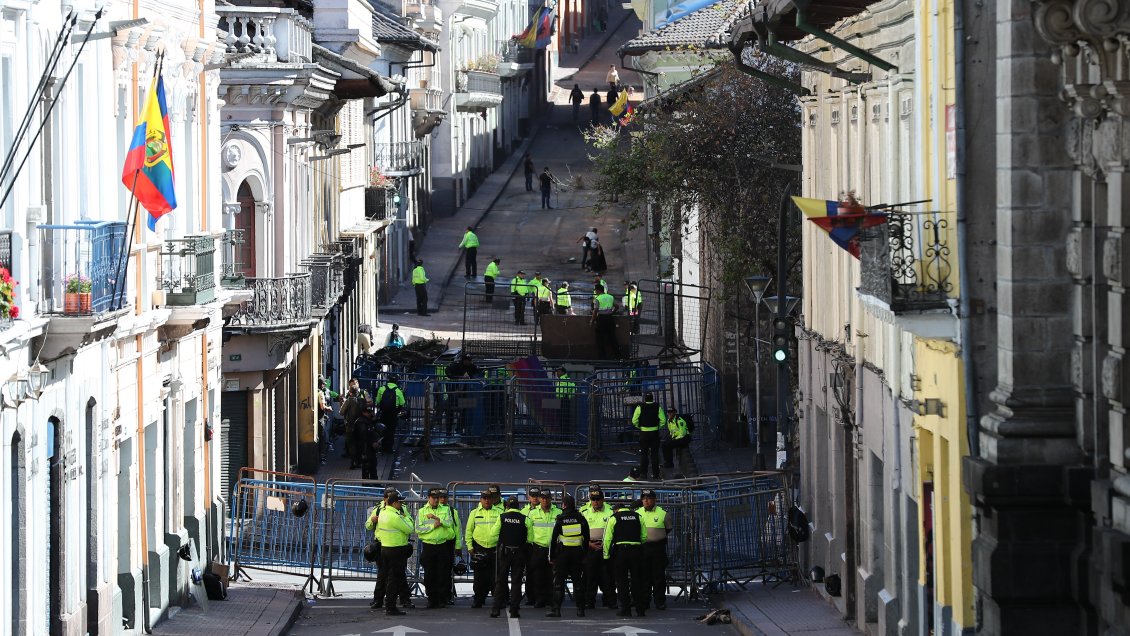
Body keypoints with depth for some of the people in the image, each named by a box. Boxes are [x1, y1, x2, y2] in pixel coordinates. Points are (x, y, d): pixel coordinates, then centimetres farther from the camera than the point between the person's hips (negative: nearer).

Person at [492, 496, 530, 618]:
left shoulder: (502, 517, -4)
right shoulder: (524, 519, -5)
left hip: (503, 552, 0)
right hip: (519, 552, 0)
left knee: (500, 581, 9)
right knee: (516, 581, 5)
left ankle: (496, 609, 4)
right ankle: (514, 611, 3)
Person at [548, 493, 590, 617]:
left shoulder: (560, 520, -7)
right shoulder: (581, 519, 1)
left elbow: (553, 539, -5)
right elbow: (586, 538, 6)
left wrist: (551, 557, 2)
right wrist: (584, 555, 13)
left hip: (562, 553, -3)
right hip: (577, 553, 3)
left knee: (559, 582, 0)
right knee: (577, 581, 9)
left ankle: (556, 610, -5)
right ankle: (580, 609, 8)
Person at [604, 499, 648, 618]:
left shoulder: (614, 518, 3)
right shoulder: (638, 517, 11)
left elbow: (607, 538, -2)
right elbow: (644, 537, 8)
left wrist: (606, 554, 4)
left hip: (620, 551, -2)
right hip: (636, 550, 2)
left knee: (622, 581, 4)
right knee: (637, 580, 9)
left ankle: (625, 609, 2)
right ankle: (640, 609, 10)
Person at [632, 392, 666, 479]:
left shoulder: (640, 408, -7)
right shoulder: (658, 407, -2)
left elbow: (634, 421, -9)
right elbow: (663, 421, -7)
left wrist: (639, 427, 9)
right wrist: (658, 426, 9)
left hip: (644, 433, -1)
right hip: (655, 432, 1)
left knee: (643, 453, 7)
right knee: (654, 454, 7)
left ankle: (643, 473, 5)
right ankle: (655, 474, 7)